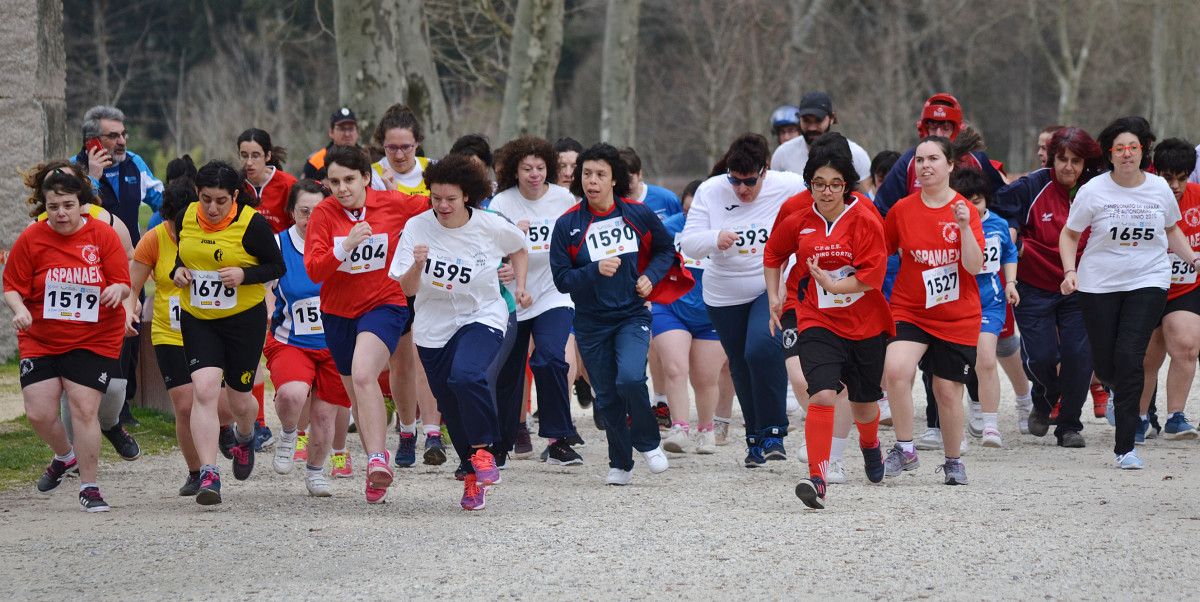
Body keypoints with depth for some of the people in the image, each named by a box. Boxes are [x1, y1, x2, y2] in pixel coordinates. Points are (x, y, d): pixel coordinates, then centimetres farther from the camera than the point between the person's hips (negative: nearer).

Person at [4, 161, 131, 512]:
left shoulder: (102, 235, -6)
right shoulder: (30, 240, -4)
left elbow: (123, 284, -3)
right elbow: (12, 287, 2)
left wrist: (116, 290, -26)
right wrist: (20, 309, -19)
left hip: (94, 340, -2)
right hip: (40, 340, 2)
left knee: (84, 408, -11)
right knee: (39, 414, -4)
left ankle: (89, 487, 3)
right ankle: (65, 456, 30)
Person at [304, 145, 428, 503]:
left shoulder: (393, 204, -8)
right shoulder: (324, 213, -6)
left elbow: (433, 208, 9)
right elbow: (314, 270, -15)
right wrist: (346, 247, -28)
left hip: (384, 303, -4)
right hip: (339, 311, 4)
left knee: (363, 375, -29)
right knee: (356, 394, 13)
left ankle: (377, 459, -34)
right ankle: (379, 473, 28)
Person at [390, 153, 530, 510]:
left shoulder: (490, 226, -9)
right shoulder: (417, 228, -9)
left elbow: (519, 249, 14)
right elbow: (407, 289, -10)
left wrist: (520, 286, 2)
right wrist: (417, 266, -30)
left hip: (482, 317, -3)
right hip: (434, 329, 3)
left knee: (465, 376, -32)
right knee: (451, 408, 7)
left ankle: (482, 449, -13)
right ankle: (474, 474, 27)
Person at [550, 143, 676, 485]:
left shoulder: (637, 214, -3)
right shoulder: (567, 225, -5)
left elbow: (666, 250, 13)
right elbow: (562, 278, -7)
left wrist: (651, 276, -5)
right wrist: (595, 271, -22)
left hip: (632, 315, -1)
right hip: (591, 324, 1)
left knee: (630, 378, -23)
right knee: (607, 398, 6)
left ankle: (648, 442, 2)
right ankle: (620, 466, 23)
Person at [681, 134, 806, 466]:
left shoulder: (789, 188, -14)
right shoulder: (710, 192, -8)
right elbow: (688, 242, -9)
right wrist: (715, 239, -29)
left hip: (776, 289, -4)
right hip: (725, 296, 4)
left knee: (762, 348, -27)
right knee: (741, 365, 11)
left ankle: (773, 433, -17)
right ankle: (755, 438, 30)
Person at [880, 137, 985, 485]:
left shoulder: (965, 210, -4)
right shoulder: (902, 210, 0)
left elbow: (975, 266, -12)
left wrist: (964, 227, -23)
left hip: (957, 318, -1)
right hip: (909, 311, 1)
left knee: (948, 391, 5)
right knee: (895, 369, -26)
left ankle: (953, 461, 28)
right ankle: (905, 449, -12)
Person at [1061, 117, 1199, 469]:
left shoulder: (1159, 188, 1)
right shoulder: (1093, 191, -6)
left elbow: (1171, 230, 18)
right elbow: (1070, 234, 4)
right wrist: (1070, 271, -11)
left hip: (1148, 282, 0)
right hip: (1099, 283, 0)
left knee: (1129, 357, -15)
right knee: (1105, 364, 3)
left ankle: (1125, 446, -11)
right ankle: (1126, 401, 43)